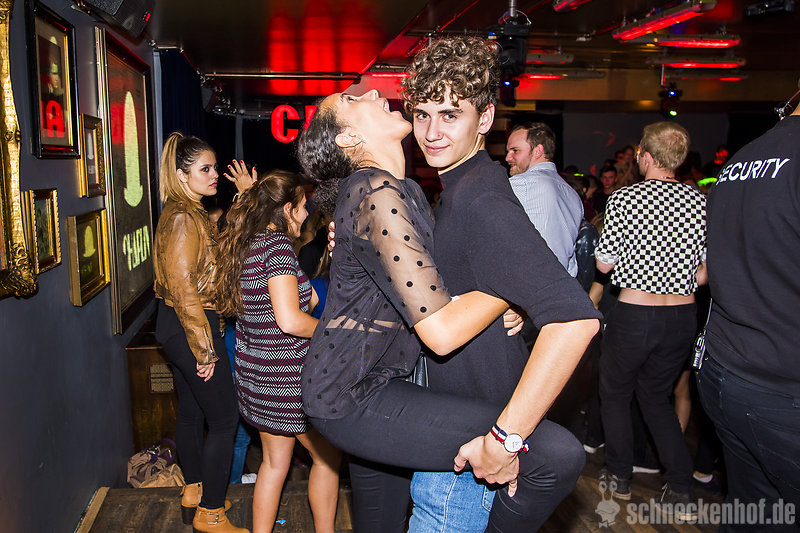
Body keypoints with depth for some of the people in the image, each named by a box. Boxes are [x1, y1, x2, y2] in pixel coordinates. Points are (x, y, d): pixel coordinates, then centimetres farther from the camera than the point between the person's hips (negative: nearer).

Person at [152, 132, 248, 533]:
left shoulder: (188, 214, 13)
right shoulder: (183, 218, -20)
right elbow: (183, 288, -24)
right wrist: (205, 348, -20)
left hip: (176, 325, 10)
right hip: (190, 326, -10)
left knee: (191, 412, 20)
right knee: (224, 418, -1)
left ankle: (194, 493, 36)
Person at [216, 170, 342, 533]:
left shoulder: (246, 243, 8)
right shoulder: (277, 243, -19)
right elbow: (290, 321, -26)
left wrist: (307, 297, 15)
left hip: (255, 374, 9)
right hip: (285, 379, -9)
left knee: (274, 462, 20)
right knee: (327, 457, 11)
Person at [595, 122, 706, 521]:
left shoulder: (623, 199, -11)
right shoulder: (701, 202, -1)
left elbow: (604, 264, -5)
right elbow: (707, 271, 2)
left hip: (634, 313, -4)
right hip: (683, 316, 4)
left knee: (615, 393, 17)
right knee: (656, 396, 19)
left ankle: (620, 477, 27)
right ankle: (680, 490, 14)